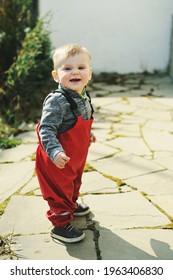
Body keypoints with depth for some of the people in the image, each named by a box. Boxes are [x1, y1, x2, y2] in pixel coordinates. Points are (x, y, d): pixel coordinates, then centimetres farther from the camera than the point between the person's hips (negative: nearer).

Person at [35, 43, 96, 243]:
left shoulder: (83, 96, 0)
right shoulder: (56, 101, -29)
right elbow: (46, 129, -31)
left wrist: (88, 134, 29)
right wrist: (55, 151, -41)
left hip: (77, 156, 9)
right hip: (59, 161, -9)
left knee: (74, 183, 29)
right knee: (60, 190, 4)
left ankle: (71, 205, 54)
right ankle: (61, 225, 20)